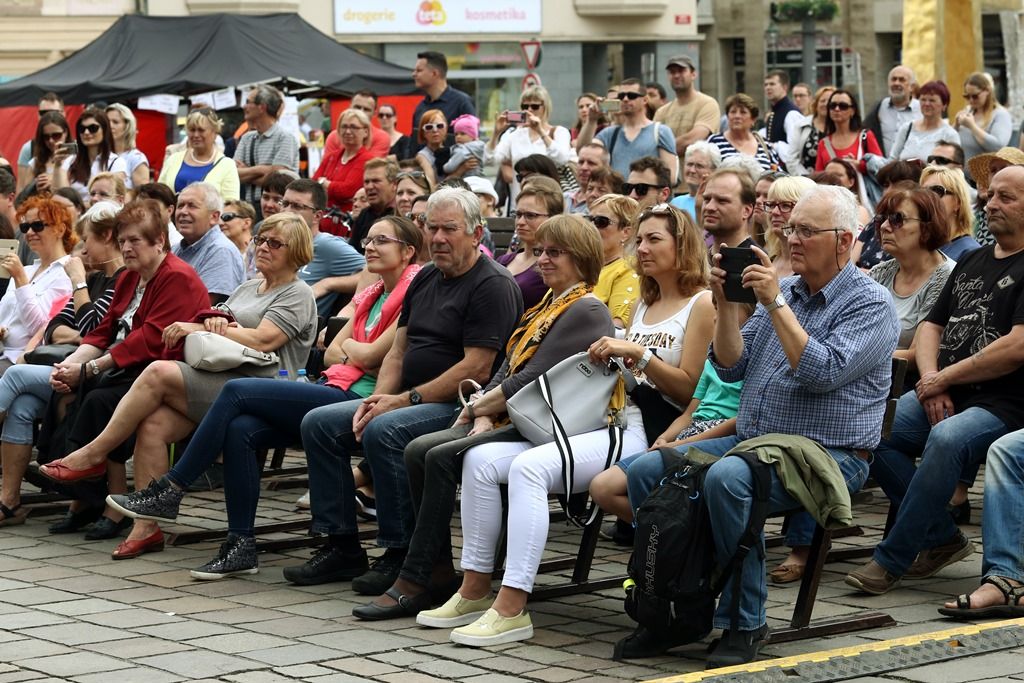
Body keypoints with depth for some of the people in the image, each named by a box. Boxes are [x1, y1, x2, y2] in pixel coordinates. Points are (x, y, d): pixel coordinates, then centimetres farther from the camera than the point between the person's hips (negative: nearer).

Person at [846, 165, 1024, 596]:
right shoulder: (971, 263, 21)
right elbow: (931, 326, 20)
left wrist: (943, 378, -10)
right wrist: (931, 382, -1)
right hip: (945, 396, 8)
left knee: (946, 439, -37)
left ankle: (892, 560, -25)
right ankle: (942, 539, -3)